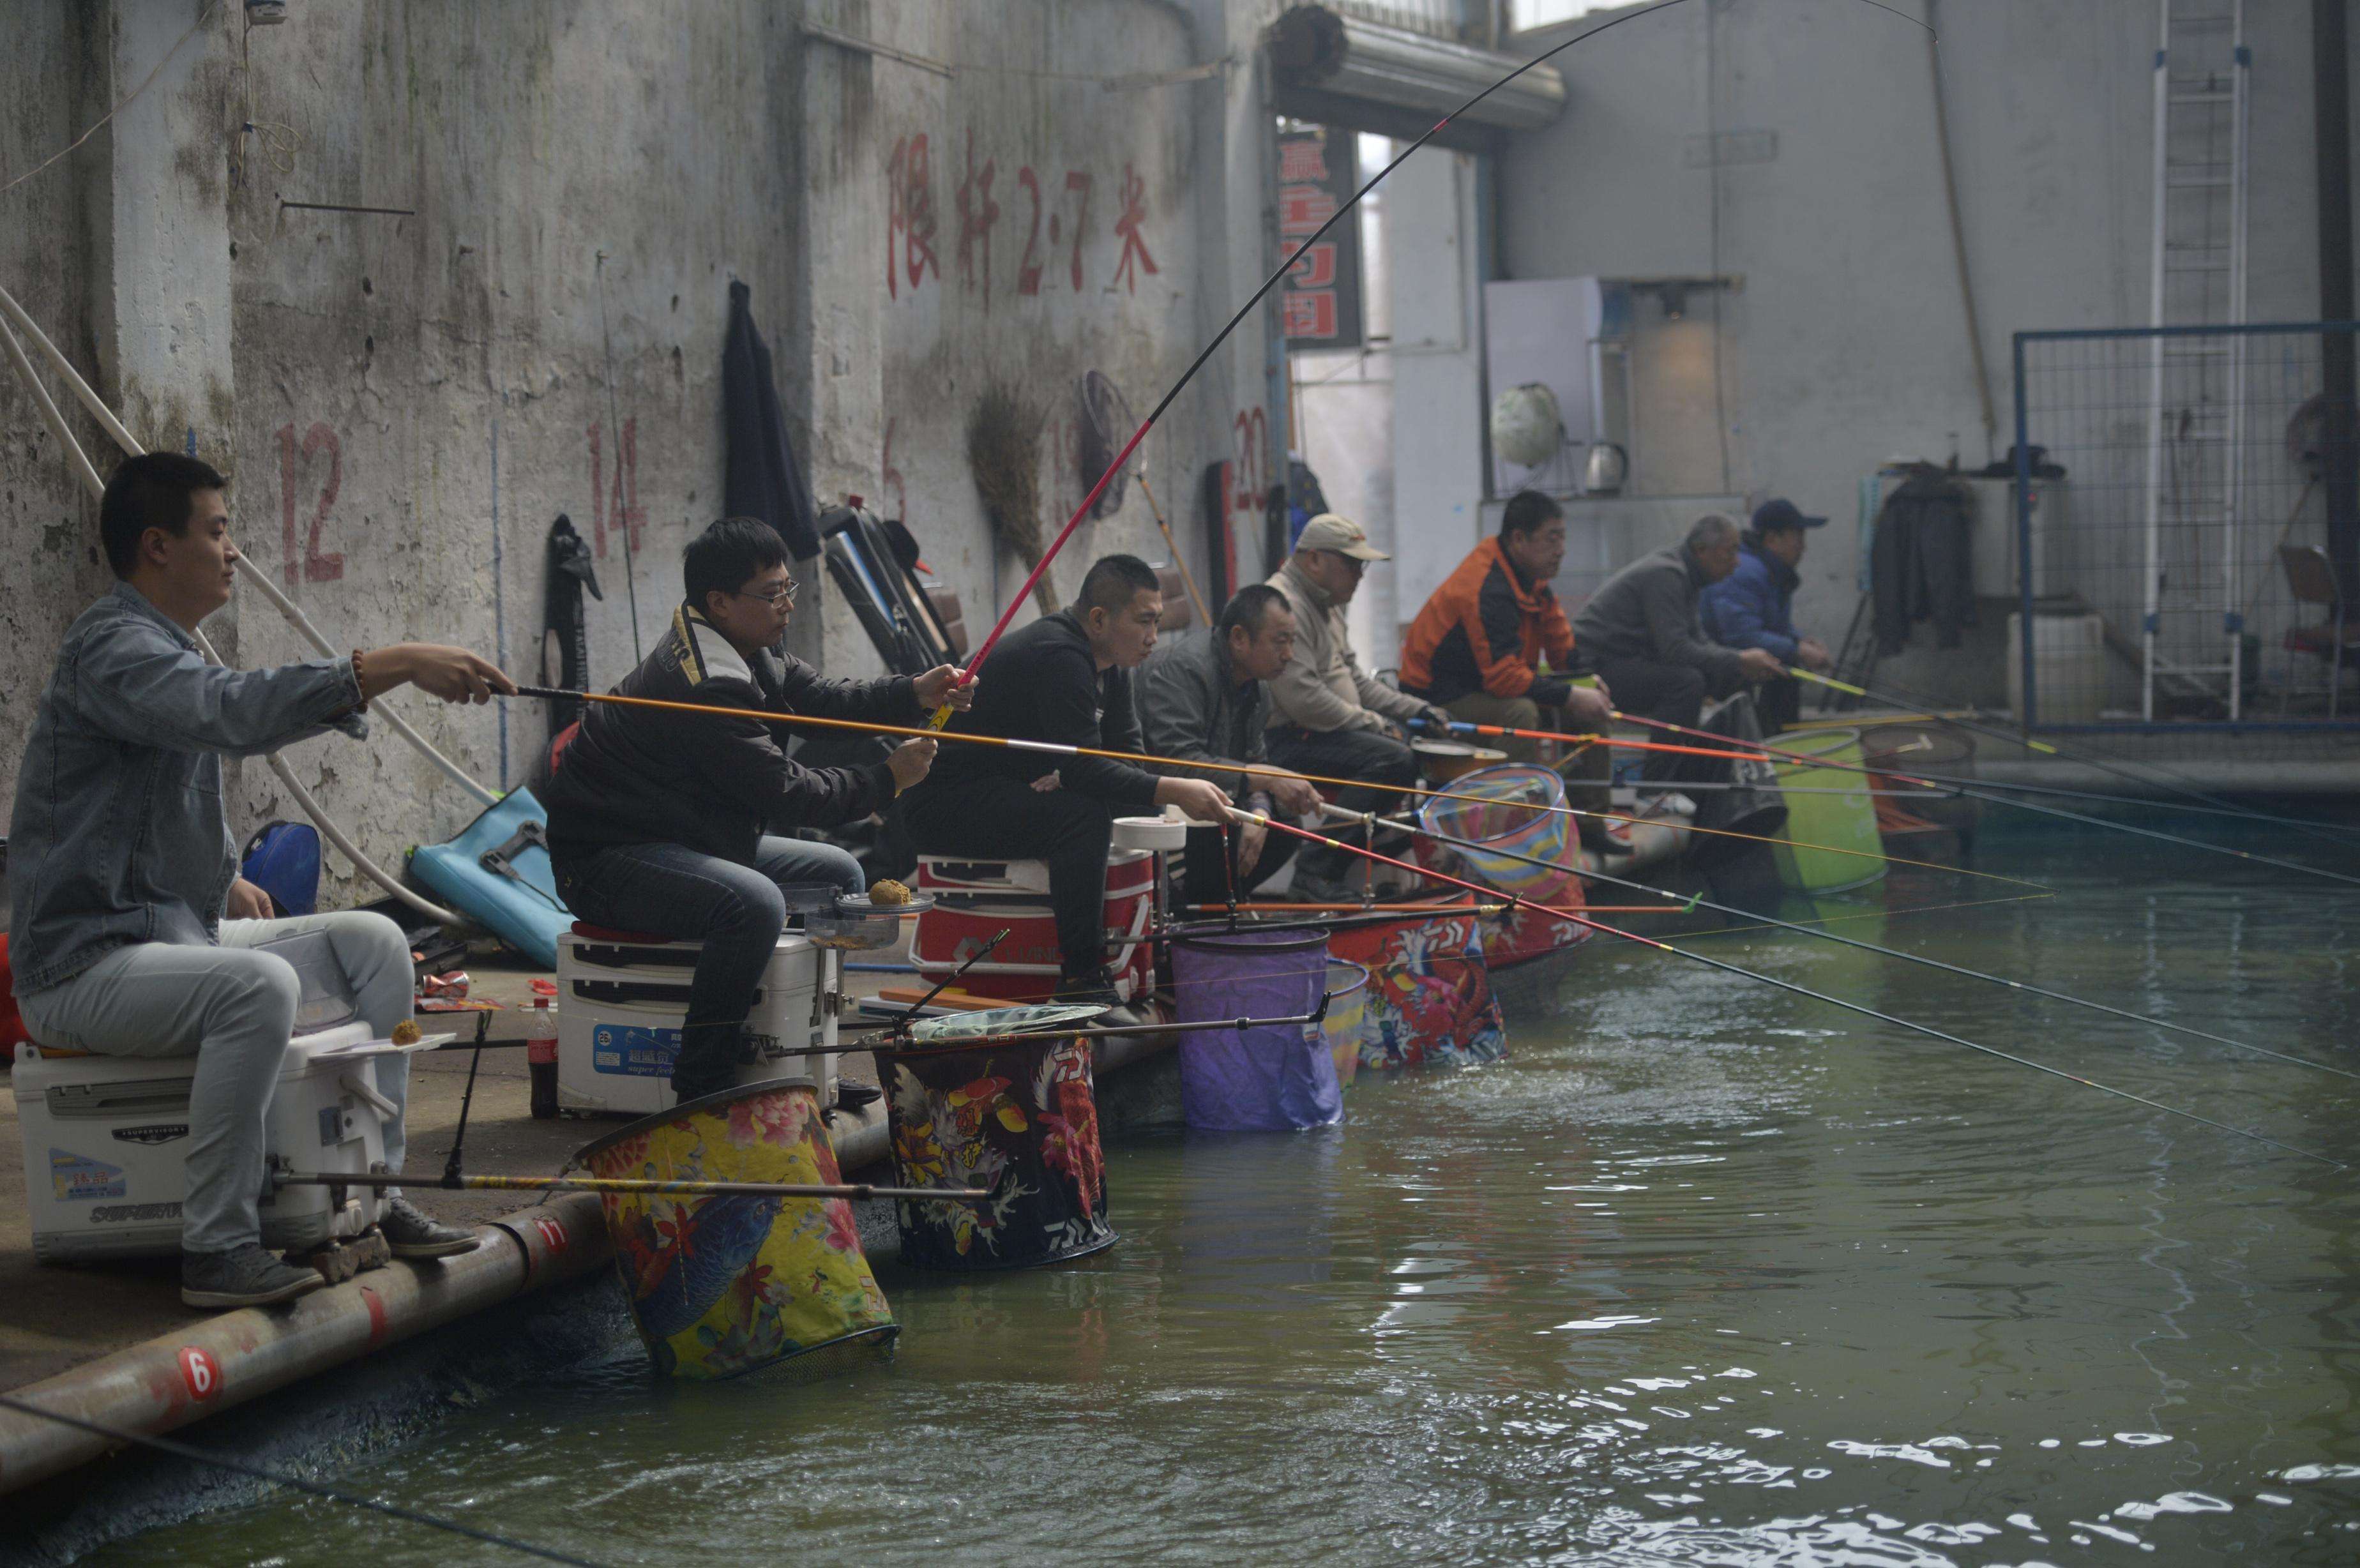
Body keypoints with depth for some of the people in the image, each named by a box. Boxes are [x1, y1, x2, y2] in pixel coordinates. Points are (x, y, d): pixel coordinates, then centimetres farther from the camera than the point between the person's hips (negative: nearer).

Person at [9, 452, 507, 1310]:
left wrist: (225, 880, 16)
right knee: (257, 984, -35)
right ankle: (217, 1247, -29)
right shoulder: (110, 647, -17)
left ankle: (374, 1197, 8)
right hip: (86, 961, -10)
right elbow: (232, 713, -36)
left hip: (175, 933, 10)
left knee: (373, 942, 6)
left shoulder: (169, 649, 17)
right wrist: (388, 668, -37)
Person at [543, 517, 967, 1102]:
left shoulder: (752, 653, 7)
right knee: (755, 902, -37)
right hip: (607, 857, -12)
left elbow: (822, 698, 7)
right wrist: (885, 779, -14)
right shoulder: (705, 685, -26)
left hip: (693, 838, 12)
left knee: (840, 876, 16)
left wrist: (914, 694, -10)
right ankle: (701, 1088, -27)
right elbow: (782, 791, -24)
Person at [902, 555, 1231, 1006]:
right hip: (946, 803, -10)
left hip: (1016, 790, 10)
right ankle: (1080, 978, -28)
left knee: (1143, 807, 5)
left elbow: (1127, 749, 8)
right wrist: (1175, 790, -37)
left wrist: (1071, 776, -13)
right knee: (1084, 815, -31)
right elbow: (1083, 766, -31)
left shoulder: (1111, 662, 7)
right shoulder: (1057, 658, -25)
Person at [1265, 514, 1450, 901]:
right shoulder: (1284, 605, -17)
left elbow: (1353, 677, 27)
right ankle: (1317, 870, -28)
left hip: (1337, 727, 11)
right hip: (1291, 738, -11)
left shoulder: (1326, 604, 19)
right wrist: (1373, 723, -15)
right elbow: (1304, 698, -24)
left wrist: (1415, 709, 14)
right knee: (1395, 759, -28)